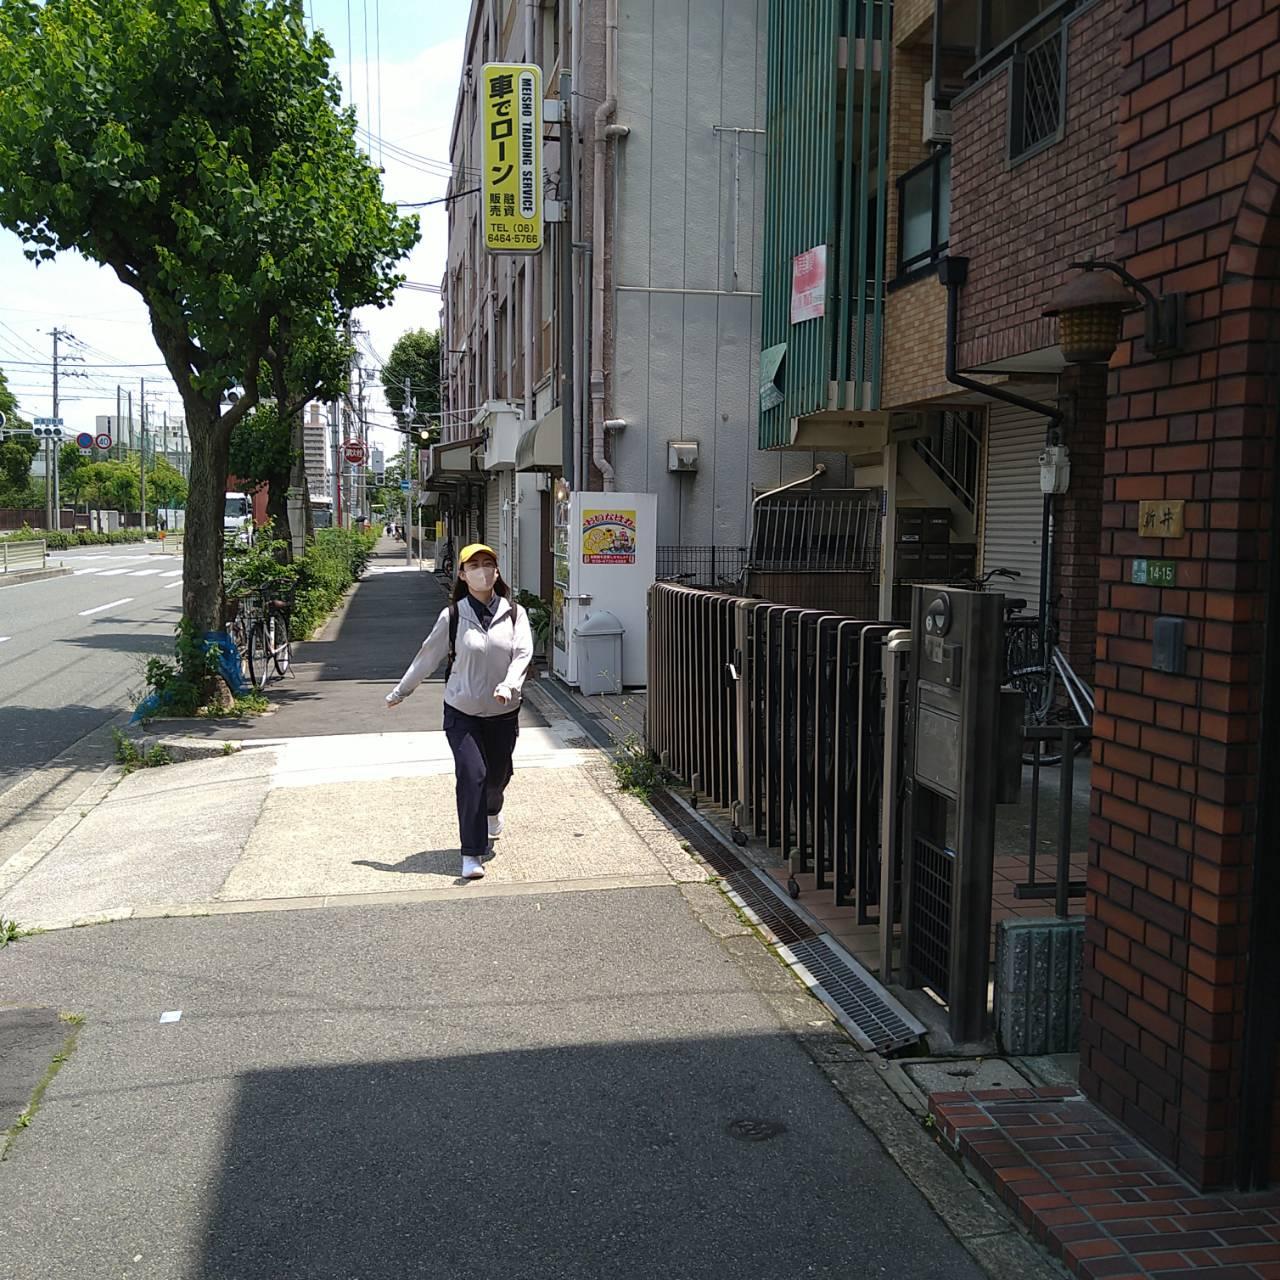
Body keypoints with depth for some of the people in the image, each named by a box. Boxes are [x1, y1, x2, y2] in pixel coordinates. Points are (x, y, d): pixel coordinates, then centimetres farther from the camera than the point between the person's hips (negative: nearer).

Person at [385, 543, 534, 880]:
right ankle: (471, 853, -4)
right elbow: (427, 657, 3)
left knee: (498, 773, 15)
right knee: (471, 775, -13)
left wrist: (509, 685, -30)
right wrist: (400, 692, 9)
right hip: (462, 712, -2)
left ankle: (492, 811, 52)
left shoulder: (514, 613, -3)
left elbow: (523, 653, -12)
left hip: (504, 712, 2)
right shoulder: (452, 616, -6)